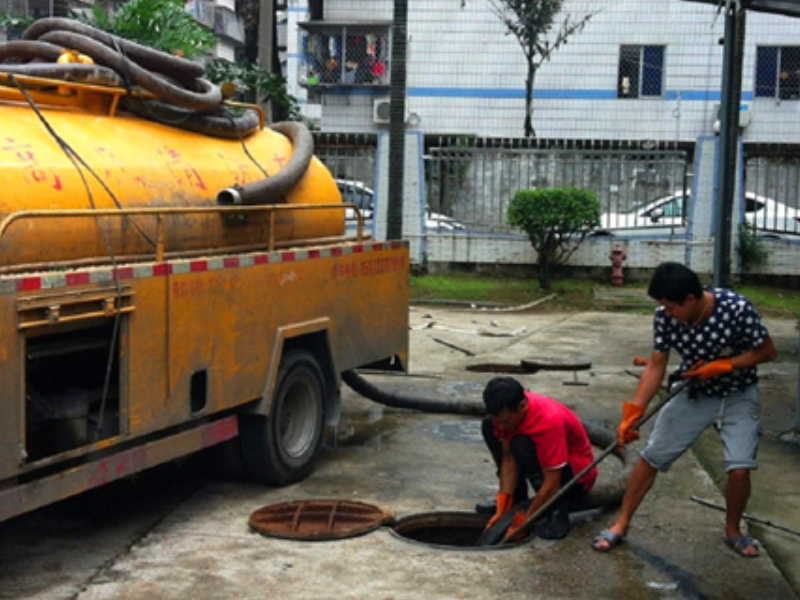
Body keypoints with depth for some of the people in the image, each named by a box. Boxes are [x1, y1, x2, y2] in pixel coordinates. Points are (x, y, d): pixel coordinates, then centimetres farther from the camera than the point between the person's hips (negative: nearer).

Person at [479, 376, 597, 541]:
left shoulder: (549, 420, -35)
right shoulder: (506, 412, -15)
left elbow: (551, 485, -32)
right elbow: (509, 459, -10)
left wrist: (522, 521, -26)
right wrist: (502, 509, -15)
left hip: (577, 475, -7)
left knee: (523, 446, -34)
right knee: (488, 427, -4)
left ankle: (556, 512, -17)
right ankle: (516, 500, 3)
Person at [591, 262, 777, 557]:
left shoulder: (736, 309, -30)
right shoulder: (665, 317, -20)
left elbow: (767, 351, -17)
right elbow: (656, 366, -12)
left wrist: (721, 366, -26)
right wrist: (632, 413, -19)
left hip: (738, 397, -2)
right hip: (695, 394, 3)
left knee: (740, 468, -15)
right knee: (651, 456, -1)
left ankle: (732, 530, 14)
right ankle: (621, 524, 16)